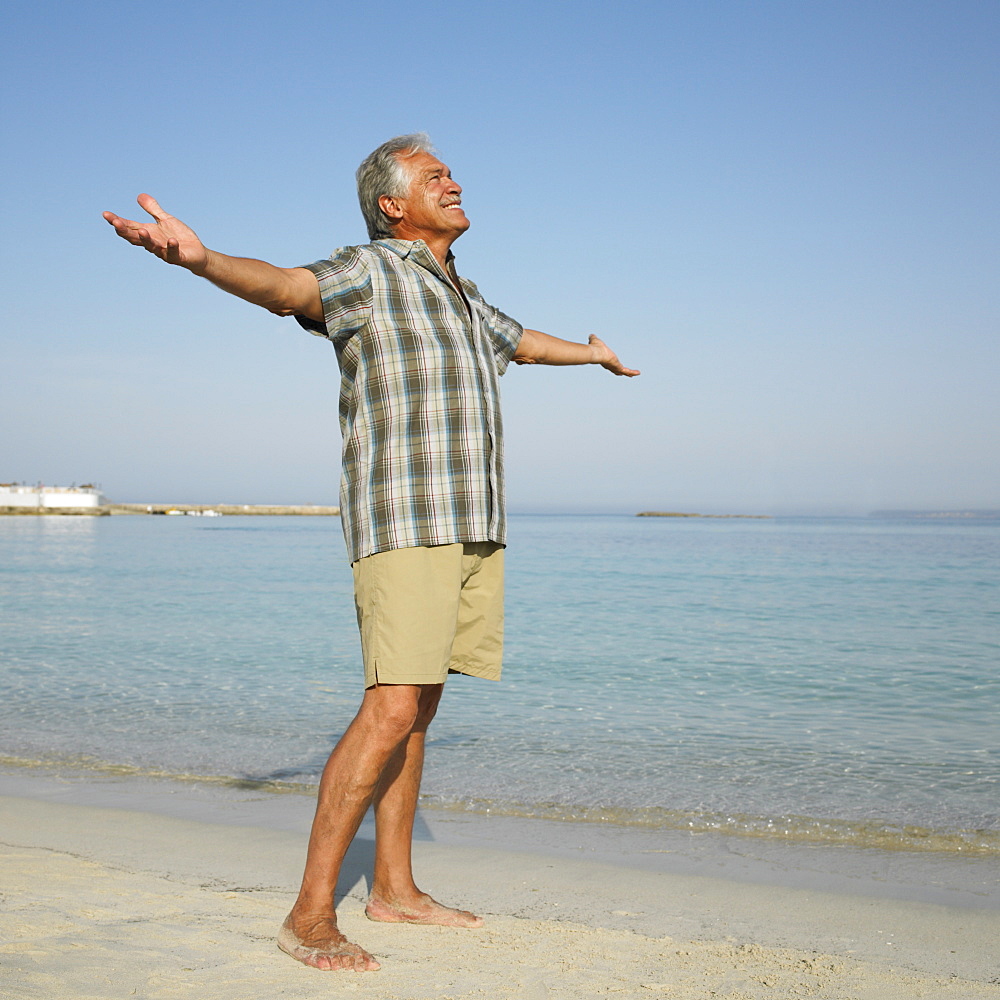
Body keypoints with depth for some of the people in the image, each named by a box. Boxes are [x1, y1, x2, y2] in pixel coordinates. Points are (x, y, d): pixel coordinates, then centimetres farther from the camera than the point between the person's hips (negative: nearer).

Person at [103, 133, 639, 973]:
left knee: (418, 707, 9)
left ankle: (394, 888, 16)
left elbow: (522, 341, 42)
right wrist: (202, 259, -46)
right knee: (392, 710, -16)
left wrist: (592, 352, 60)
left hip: (475, 527, 8)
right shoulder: (369, 273, -3)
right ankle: (311, 913, -11)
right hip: (404, 524, -8)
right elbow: (286, 287, -24)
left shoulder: (461, 296, 22)